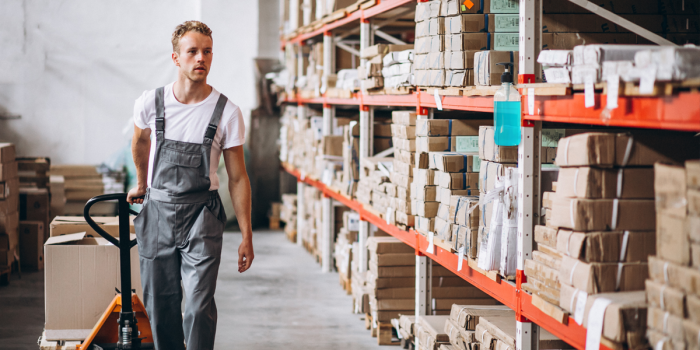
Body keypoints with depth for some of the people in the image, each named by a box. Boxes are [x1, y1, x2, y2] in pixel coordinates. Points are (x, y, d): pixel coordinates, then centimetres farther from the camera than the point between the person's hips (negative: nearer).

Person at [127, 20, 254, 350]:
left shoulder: (227, 113, -7)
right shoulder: (150, 103, -4)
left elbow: (237, 177, -2)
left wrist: (246, 235, -3)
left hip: (201, 214, -2)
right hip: (157, 211, 2)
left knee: (199, 306, -11)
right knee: (159, 303, 8)